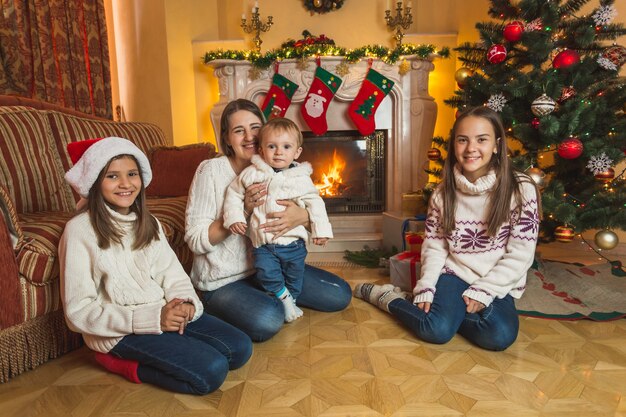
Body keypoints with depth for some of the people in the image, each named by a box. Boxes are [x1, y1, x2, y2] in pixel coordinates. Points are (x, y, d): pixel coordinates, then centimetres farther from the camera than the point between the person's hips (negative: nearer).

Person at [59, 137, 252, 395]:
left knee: (240, 347, -7)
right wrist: (152, 318, -21)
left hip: (164, 314, 7)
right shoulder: (80, 230, -11)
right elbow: (78, 311, -13)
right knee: (212, 370, -20)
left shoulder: (148, 223, 10)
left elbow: (172, 273, 7)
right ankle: (123, 362, -2)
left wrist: (185, 303, -16)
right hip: (119, 330, -6)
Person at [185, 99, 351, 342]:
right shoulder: (211, 171, -12)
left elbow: (314, 207, 0)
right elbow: (195, 240, -16)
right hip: (223, 281, -4)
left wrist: (303, 217, -25)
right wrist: (243, 209, -26)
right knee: (267, 321, -33)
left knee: (339, 295, -1)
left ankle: (277, 297, 16)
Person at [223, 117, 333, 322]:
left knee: (294, 275, 13)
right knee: (267, 273, -12)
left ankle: (291, 300, 39)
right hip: (263, 242, 0)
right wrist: (234, 218, -5)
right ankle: (284, 298, 15)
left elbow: (314, 202, 2)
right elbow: (234, 194, 6)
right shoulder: (252, 174, -4)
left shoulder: (301, 178, -4)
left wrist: (320, 229, -2)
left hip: (293, 240, 1)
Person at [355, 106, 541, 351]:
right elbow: (434, 245, 2)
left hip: (497, 284, 0)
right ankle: (389, 297, 1)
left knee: (500, 336, -28)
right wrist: (426, 289, -10)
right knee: (436, 330, -25)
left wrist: (484, 291, -14)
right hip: (454, 275, 0)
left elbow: (520, 255, -9)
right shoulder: (444, 193, -1)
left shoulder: (521, 190, -10)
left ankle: (451, 310, -2)